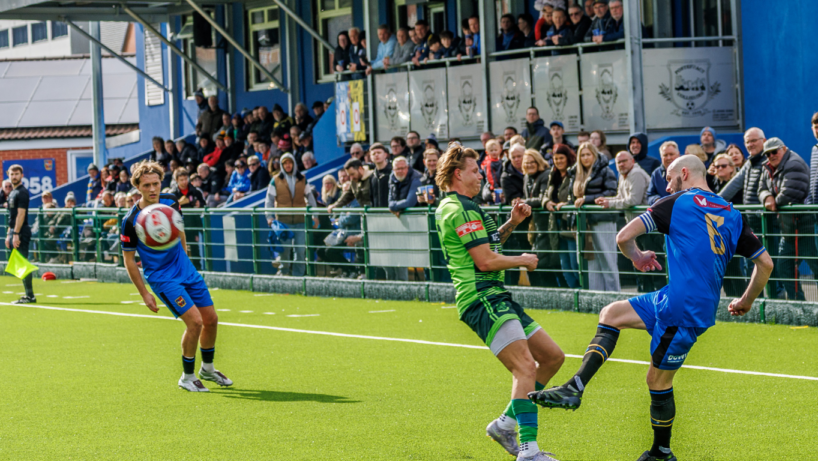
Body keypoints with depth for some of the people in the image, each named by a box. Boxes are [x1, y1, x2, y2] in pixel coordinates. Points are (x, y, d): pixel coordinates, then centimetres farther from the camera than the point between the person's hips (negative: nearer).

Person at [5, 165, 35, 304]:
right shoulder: (12, 192, 18)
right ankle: (28, 294, 13)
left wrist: (16, 234, -22)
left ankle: (30, 296, -10)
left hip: (21, 232, -10)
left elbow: (21, 214, -18)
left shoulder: (22, 192, -11)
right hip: (14, 232, 10)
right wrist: (9, 234, 20)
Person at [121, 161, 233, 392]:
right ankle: (187, 377, 2)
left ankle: (207, 368, 33)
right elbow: (128, 259, -11)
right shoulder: (131, 221, -20)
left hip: (187, 270, 6)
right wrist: (144, 293, -10)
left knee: (211, 320, 9)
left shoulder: (171, 201, -5)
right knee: (195, 322, -17)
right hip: (162, 278, -6)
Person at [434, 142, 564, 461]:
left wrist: (511, 224, 18)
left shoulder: (456, 206, 21)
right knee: (526, 366, -23)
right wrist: (523, 261, 0)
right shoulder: (460, 210, -12)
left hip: (496, 298, 11)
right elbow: (486, 260, -17)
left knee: (553, 356, 11)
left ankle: (506, 423, 14)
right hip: (482, 299, -11)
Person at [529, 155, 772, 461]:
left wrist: (636, 257, 17)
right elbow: (765, 263, 13)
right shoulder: (733, 215, 14)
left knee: (659, 381, 4)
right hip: (703, 308, 8)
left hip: (680, 308, -8)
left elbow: (624, 237, -6)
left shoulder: (678, 203, -2)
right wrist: (747, 302, 27)